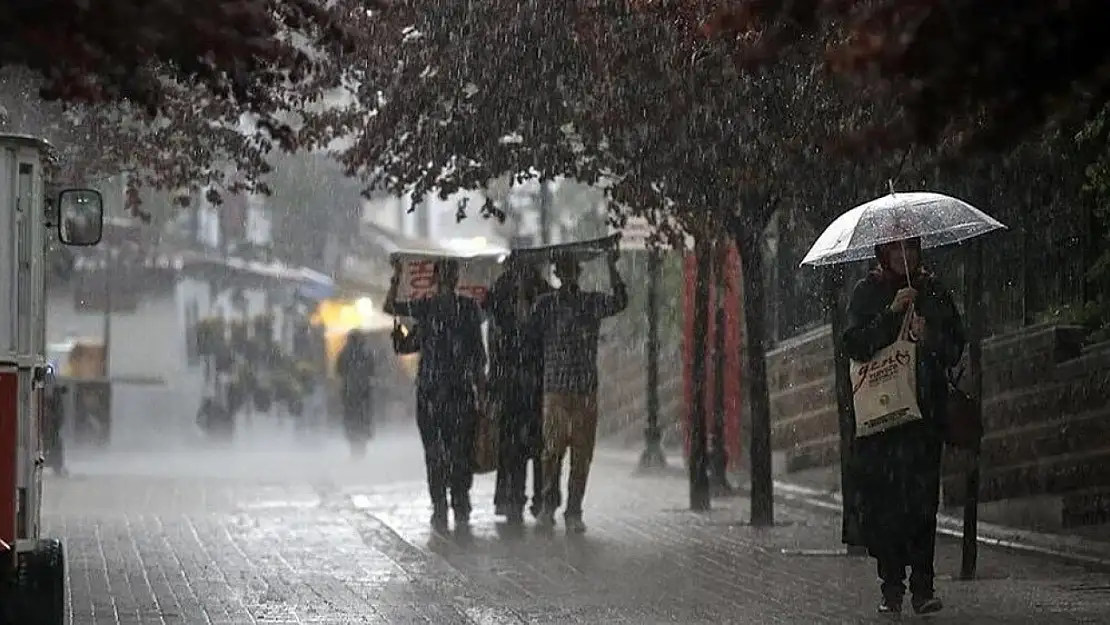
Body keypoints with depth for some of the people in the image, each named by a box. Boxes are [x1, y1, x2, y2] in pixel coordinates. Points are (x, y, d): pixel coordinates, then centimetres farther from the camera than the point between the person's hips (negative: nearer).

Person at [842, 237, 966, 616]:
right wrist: (892, 312, -13)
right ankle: (891, 587, 1)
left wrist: (929, 339, -9)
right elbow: (855, 345, -4)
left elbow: (955, 349, 11)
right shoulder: (868, 292, 9)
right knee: (882, 497, -6)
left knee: (922, 496, -8)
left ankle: (922, 587, -9)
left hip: (925, 406, 0)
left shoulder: (934, 292, 13)